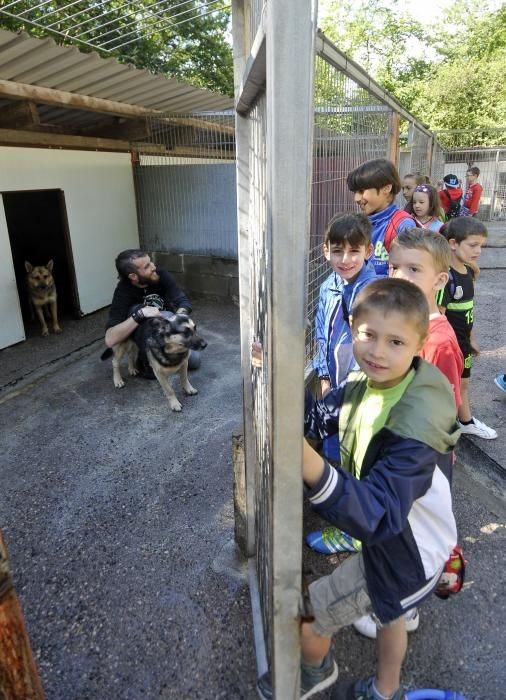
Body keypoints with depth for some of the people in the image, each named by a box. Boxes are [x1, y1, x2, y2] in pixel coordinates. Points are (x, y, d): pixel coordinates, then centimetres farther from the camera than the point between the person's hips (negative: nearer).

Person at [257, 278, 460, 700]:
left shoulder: (416, 428, -37)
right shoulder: (365, 385, -13)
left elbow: (380, 515, -44)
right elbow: (315, 417, -1)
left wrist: (310, 464, -60)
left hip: (404, 557, -7)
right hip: (388, 537, 8)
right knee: (389, 615, 32)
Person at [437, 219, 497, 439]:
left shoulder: (469, 272, 2)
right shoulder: (445, 277, -24)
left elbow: (468, 309, 11)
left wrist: (471, 338, 15)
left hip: (462, 341, 8)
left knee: (462, 382, 23)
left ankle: (467, 422, 42)